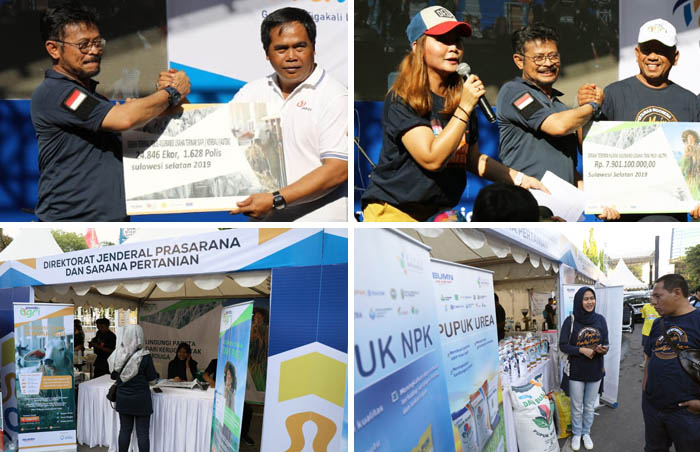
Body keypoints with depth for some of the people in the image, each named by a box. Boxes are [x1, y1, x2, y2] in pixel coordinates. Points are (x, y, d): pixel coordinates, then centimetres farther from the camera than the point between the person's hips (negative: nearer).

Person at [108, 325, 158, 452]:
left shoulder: (117, 355, -5)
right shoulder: (144, 356, -16)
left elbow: (114, 376, 8)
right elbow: (152, 380, -8)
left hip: (122, 399, 4)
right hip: (141, 400, -4)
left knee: (124, 430, 13)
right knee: (142, 433, 3)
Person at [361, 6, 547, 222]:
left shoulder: (461, 98, 10)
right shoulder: (401, 99, -11)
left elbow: (473, 158, 20)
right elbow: (432, 159, -20)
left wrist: (518, 178, 11)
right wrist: (465, 108, -20)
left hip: (441, 212, 7)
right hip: (394, 211, -6)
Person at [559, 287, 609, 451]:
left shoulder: (600, 320, -4)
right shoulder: (570, 321, -12)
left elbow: (606, 343, 3)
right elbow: (563, 345, -10)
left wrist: (603, 349, -20)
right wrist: (582, 350, -23)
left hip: (595, 371, 2)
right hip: (576, 371, -2)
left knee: (589, 406, 17)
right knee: (577, 407, 11)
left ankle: (586, 433, 36)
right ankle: (576, 434, 31)